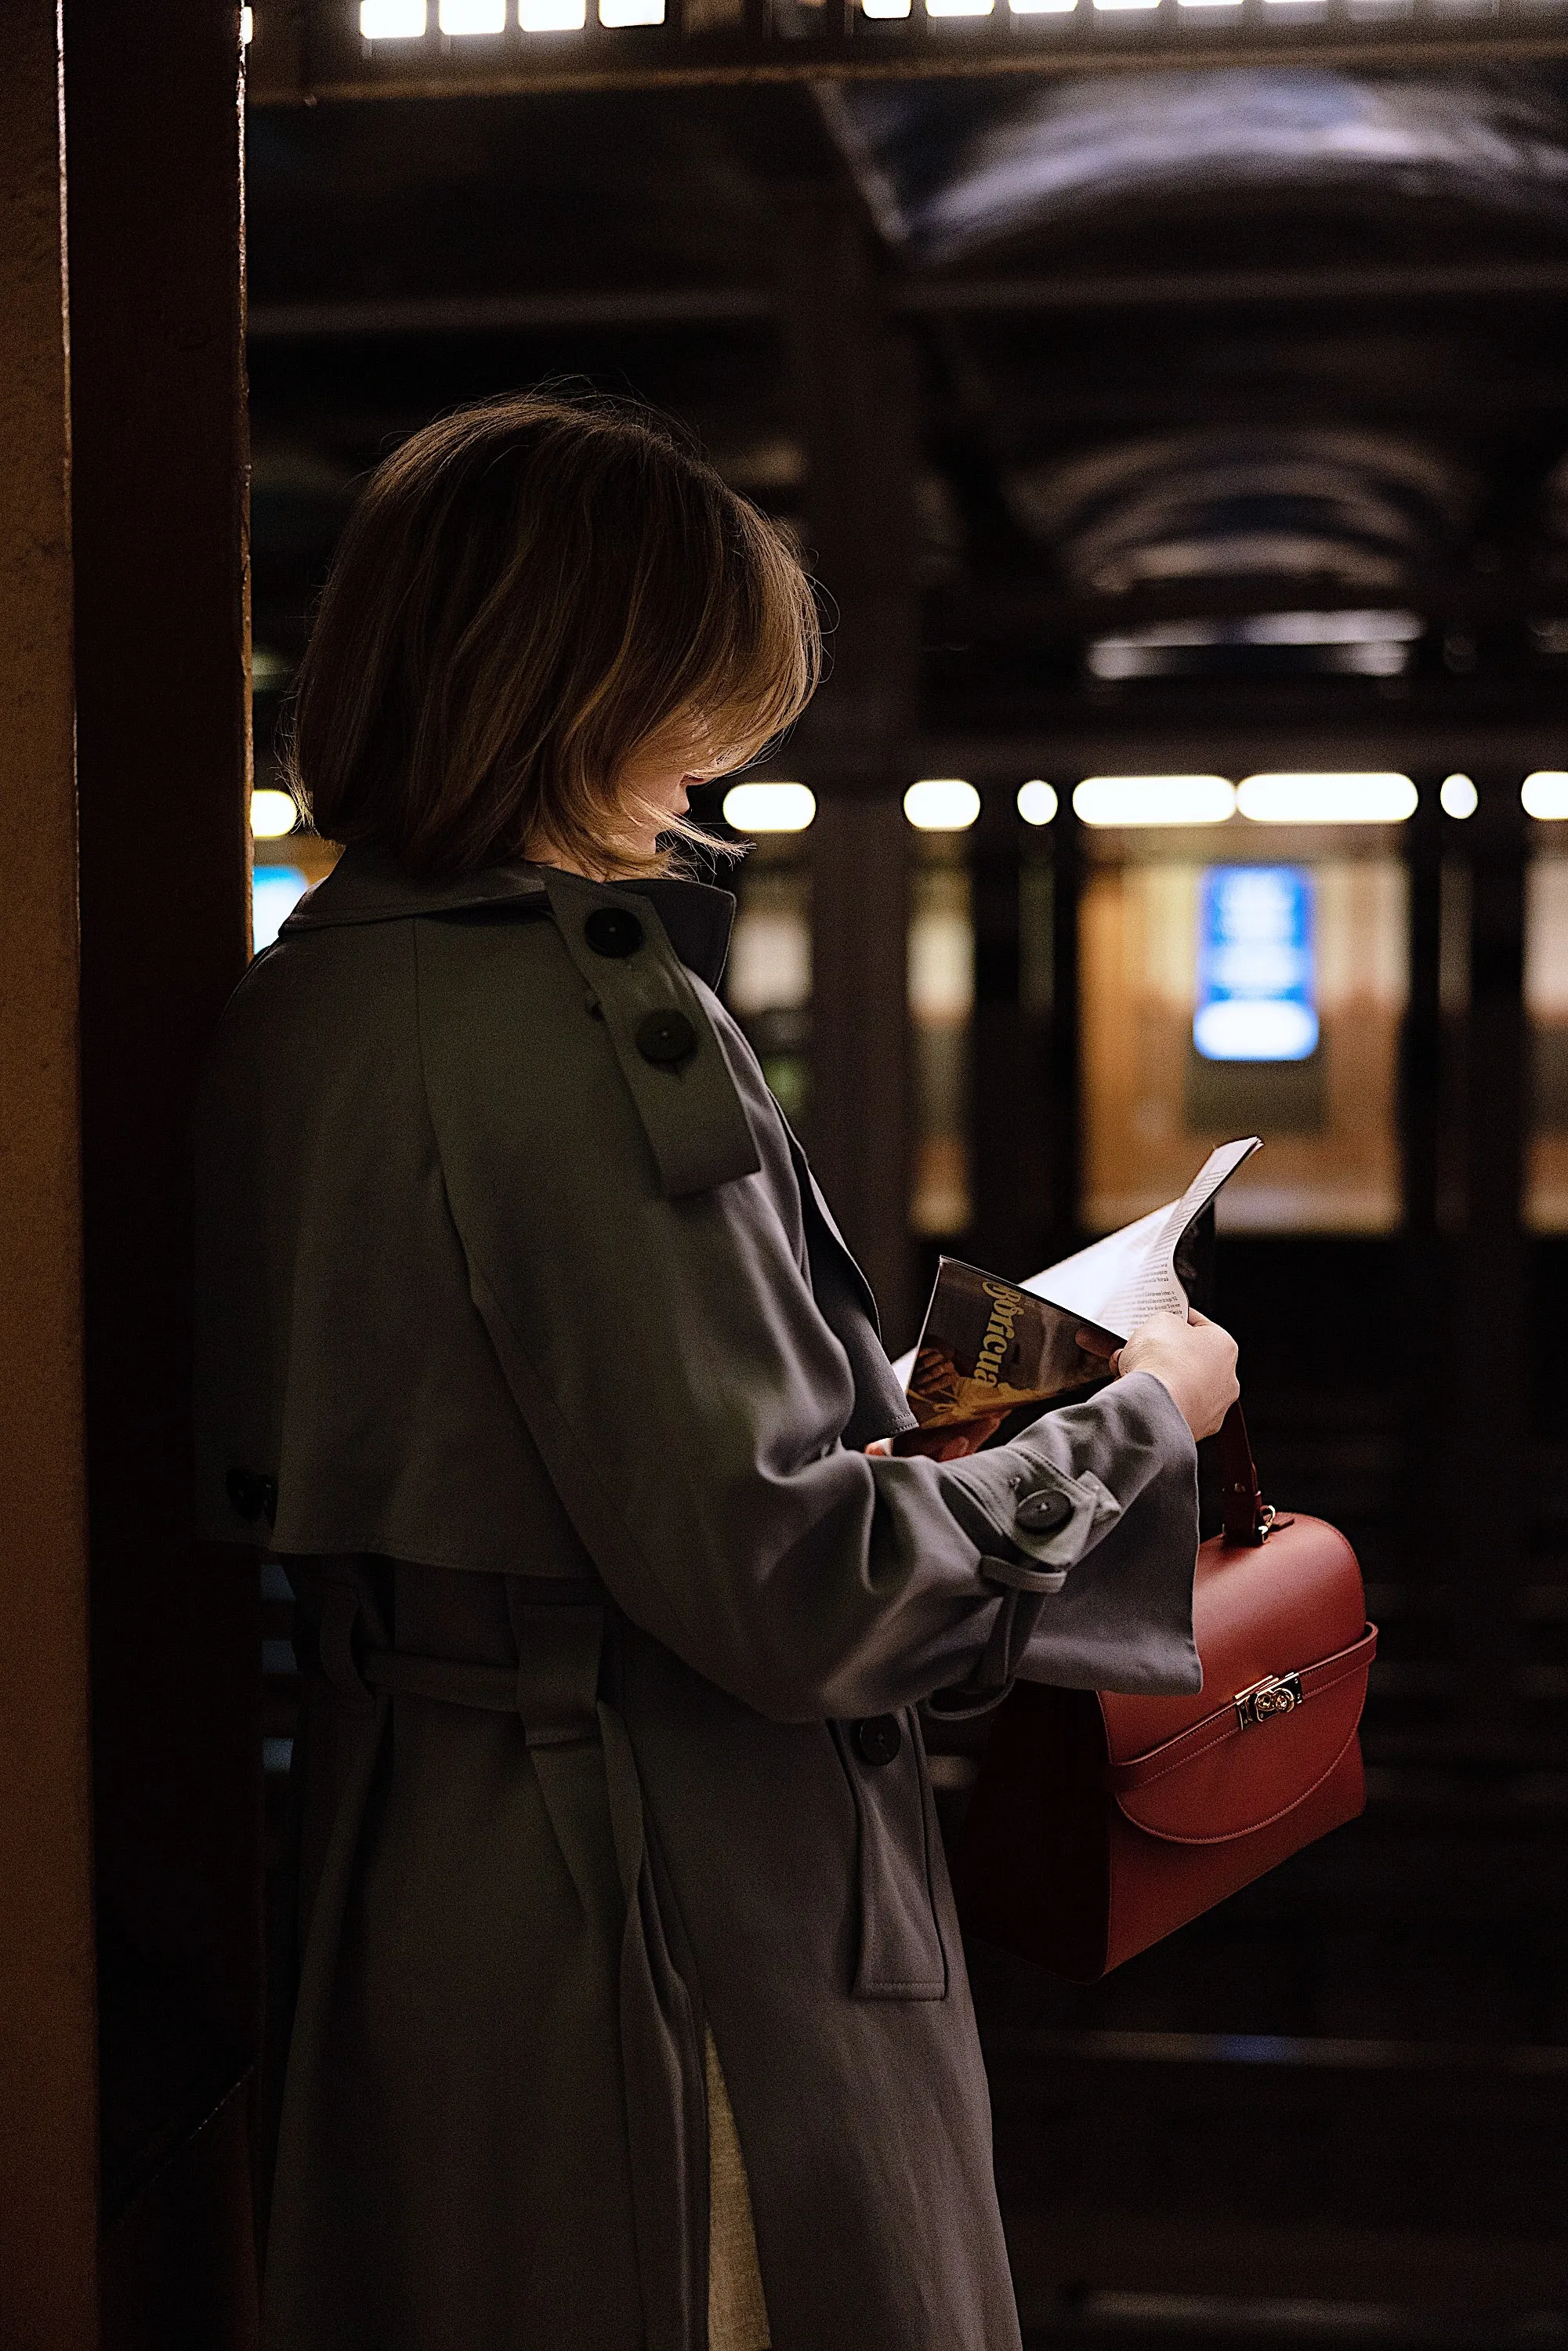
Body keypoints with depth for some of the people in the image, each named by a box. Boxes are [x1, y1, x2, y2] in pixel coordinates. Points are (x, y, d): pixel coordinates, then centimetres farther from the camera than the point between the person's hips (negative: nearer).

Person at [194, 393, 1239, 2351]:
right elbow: (780, 1583, -23)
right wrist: (1139, 1426, -8)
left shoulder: (298, 999, 7)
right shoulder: (581, 1012, -21)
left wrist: (884, 1411, 14)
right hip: (685, 1936, -9)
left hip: (396, 1877, 9)